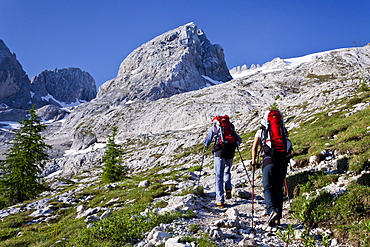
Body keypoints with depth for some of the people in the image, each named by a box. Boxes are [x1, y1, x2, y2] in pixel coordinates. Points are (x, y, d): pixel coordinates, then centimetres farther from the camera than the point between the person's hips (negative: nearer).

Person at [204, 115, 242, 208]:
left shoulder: (214, 127, 13)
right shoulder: (231, 126, 22)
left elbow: (206, 143, 11)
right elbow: (239, 140, 21)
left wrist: (206, 138, 34)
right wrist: (235, 144, 42)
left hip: (219, 152, -3)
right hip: (230, 152, 3)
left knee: (219, 176, 1)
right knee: (227, 171, 26)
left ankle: (220, 200, -3)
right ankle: (228, 188, 2)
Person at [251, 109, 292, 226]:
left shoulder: (261, 131, 11)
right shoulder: (283, 131, 17)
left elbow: (254, 148, 14)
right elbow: (288, 147, 18)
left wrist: (254, 161, 26)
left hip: (269, 161, -3)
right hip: (283, 162, 3)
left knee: (268, 189, 1)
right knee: (278, 189, 10)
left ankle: (272, 211, -21)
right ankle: (278, 217, 9)